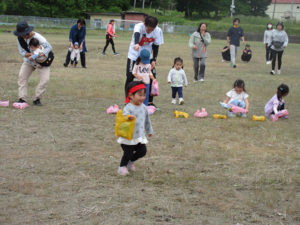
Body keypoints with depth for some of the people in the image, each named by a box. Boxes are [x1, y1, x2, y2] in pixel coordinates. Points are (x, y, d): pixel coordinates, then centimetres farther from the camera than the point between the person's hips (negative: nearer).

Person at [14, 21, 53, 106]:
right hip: (29, 61, 4)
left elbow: (49, 47, -31)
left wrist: (42, 54, -51)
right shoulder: (20, 38, -15)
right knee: (22, 77, -9)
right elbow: (21, 51, -14)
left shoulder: (37, 37, -31)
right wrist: (29, 54, -37)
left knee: (45, 79, -15)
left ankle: (37, 99, -2)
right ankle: (22, 98, -6)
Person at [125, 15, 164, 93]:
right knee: (130, 77, -4)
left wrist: (154, 60, -10)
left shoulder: (158, 31, -16)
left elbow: (156, 46, -3)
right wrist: (136, 44, -72)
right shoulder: (139, 26, -26)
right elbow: (137, 34, -50)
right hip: (134, 55, -3)